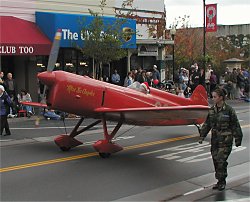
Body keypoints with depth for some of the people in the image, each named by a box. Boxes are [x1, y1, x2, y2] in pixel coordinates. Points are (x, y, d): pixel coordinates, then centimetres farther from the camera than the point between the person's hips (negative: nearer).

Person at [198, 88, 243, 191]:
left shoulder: (229, 110, -10)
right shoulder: (212, 110, 7)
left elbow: (235, 126, -5)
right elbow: (207, 124, 14)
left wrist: (238, 139, -3)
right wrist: (202, 136, 12)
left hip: (226, 140, -6)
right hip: (215, 139, 6)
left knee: (221, 160, -8)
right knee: (215, 160, 8)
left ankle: (222, 181, 8)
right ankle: (220, 181, 21)